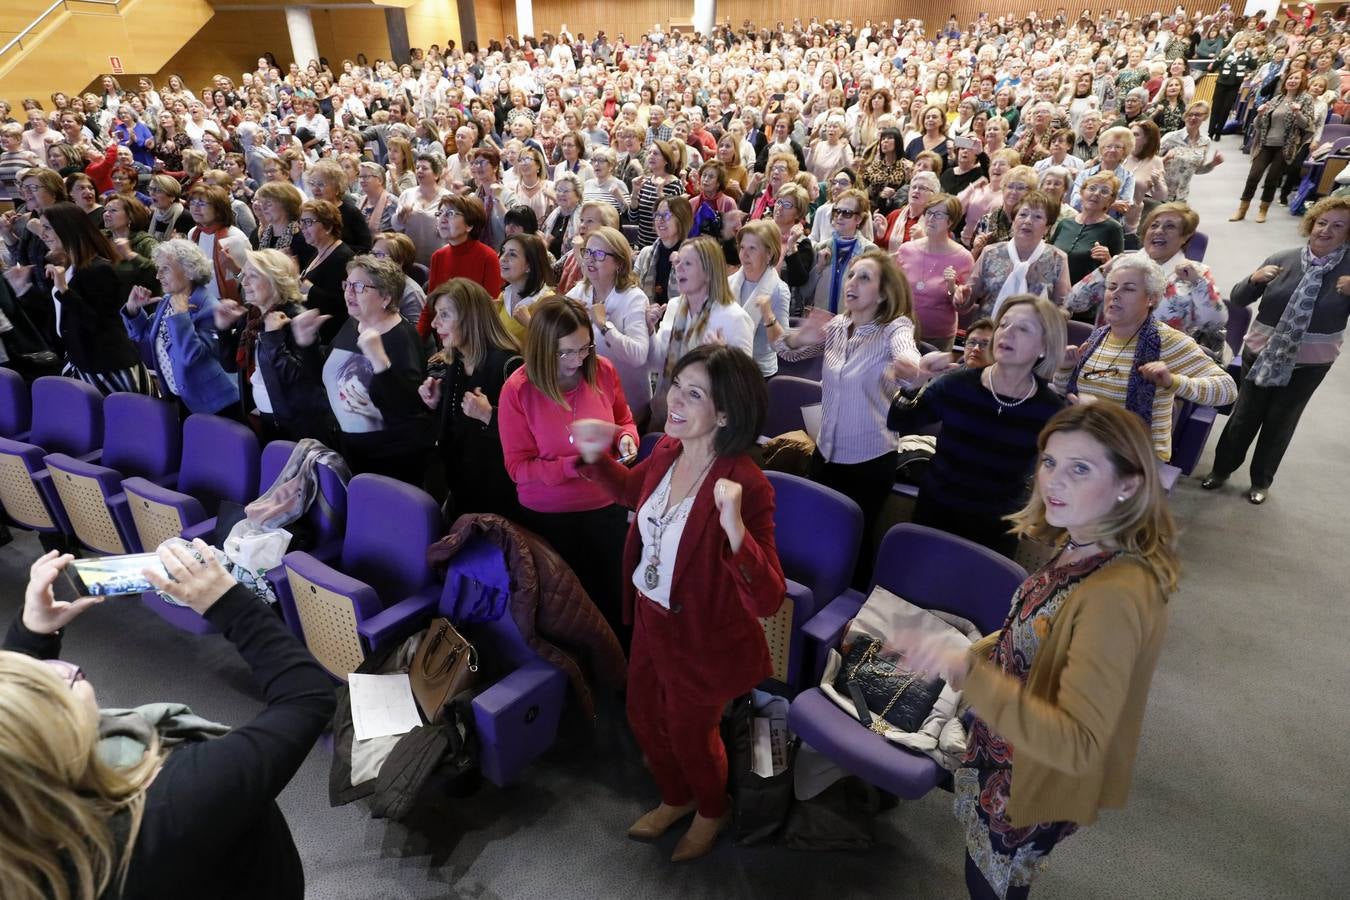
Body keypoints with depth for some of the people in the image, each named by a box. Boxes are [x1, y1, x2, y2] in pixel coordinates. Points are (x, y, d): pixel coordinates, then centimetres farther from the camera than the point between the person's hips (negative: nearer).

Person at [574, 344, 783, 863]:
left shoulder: (745, 485, -33)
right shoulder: (668, 451, -11)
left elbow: (767, 600, -35)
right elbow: (632, 492, 13)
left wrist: (734, 528, -51)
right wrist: (595, 455, -5)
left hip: (704, 638, -7)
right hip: (651, 619, 7)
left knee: (690, 735, 20)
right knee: (643, 718, 27)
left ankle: (712, 811, 56)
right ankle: (676, 798, 59)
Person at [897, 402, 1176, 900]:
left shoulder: (1117, 593, -37)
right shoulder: (1081, 547, -9)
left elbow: (1077, 743, -39)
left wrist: (967, 671, -49)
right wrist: (977, 652, 10)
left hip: (1040, 778, -7)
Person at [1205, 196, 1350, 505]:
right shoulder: (1283, 260, -7)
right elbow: (1238, 298, -1)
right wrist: (1254, 279, -20)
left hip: (1308, 364, 0)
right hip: (1260, 354, 0)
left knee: (1280, 423, 12)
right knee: (1244, 416, 9)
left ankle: (1261, 481, 30)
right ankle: (1221, 469, 28)